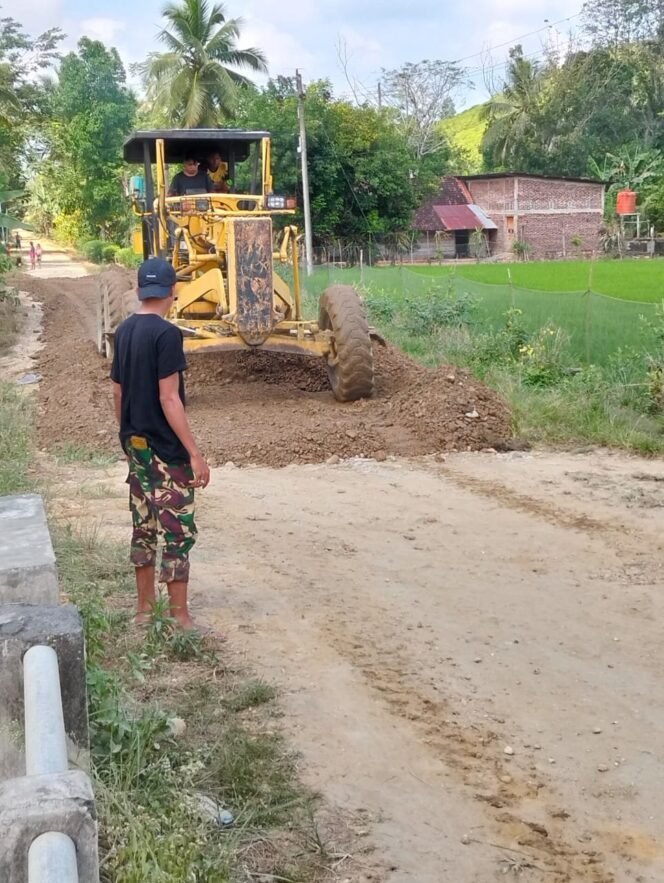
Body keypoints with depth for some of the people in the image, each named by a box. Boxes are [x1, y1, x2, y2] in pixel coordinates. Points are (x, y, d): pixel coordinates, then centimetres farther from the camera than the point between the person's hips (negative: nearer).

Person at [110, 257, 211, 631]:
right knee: (178, 531, -1)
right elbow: (169, 399, -22)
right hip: (166, 449, -8)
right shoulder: (166, 334, -18)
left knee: (144, 526, 16)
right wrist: (195, 453, -19)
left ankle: (145, 607, 25)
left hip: (136, 444, 8)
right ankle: (180, 617, 5)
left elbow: (118, 391, 13)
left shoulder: (124, 330, 7)